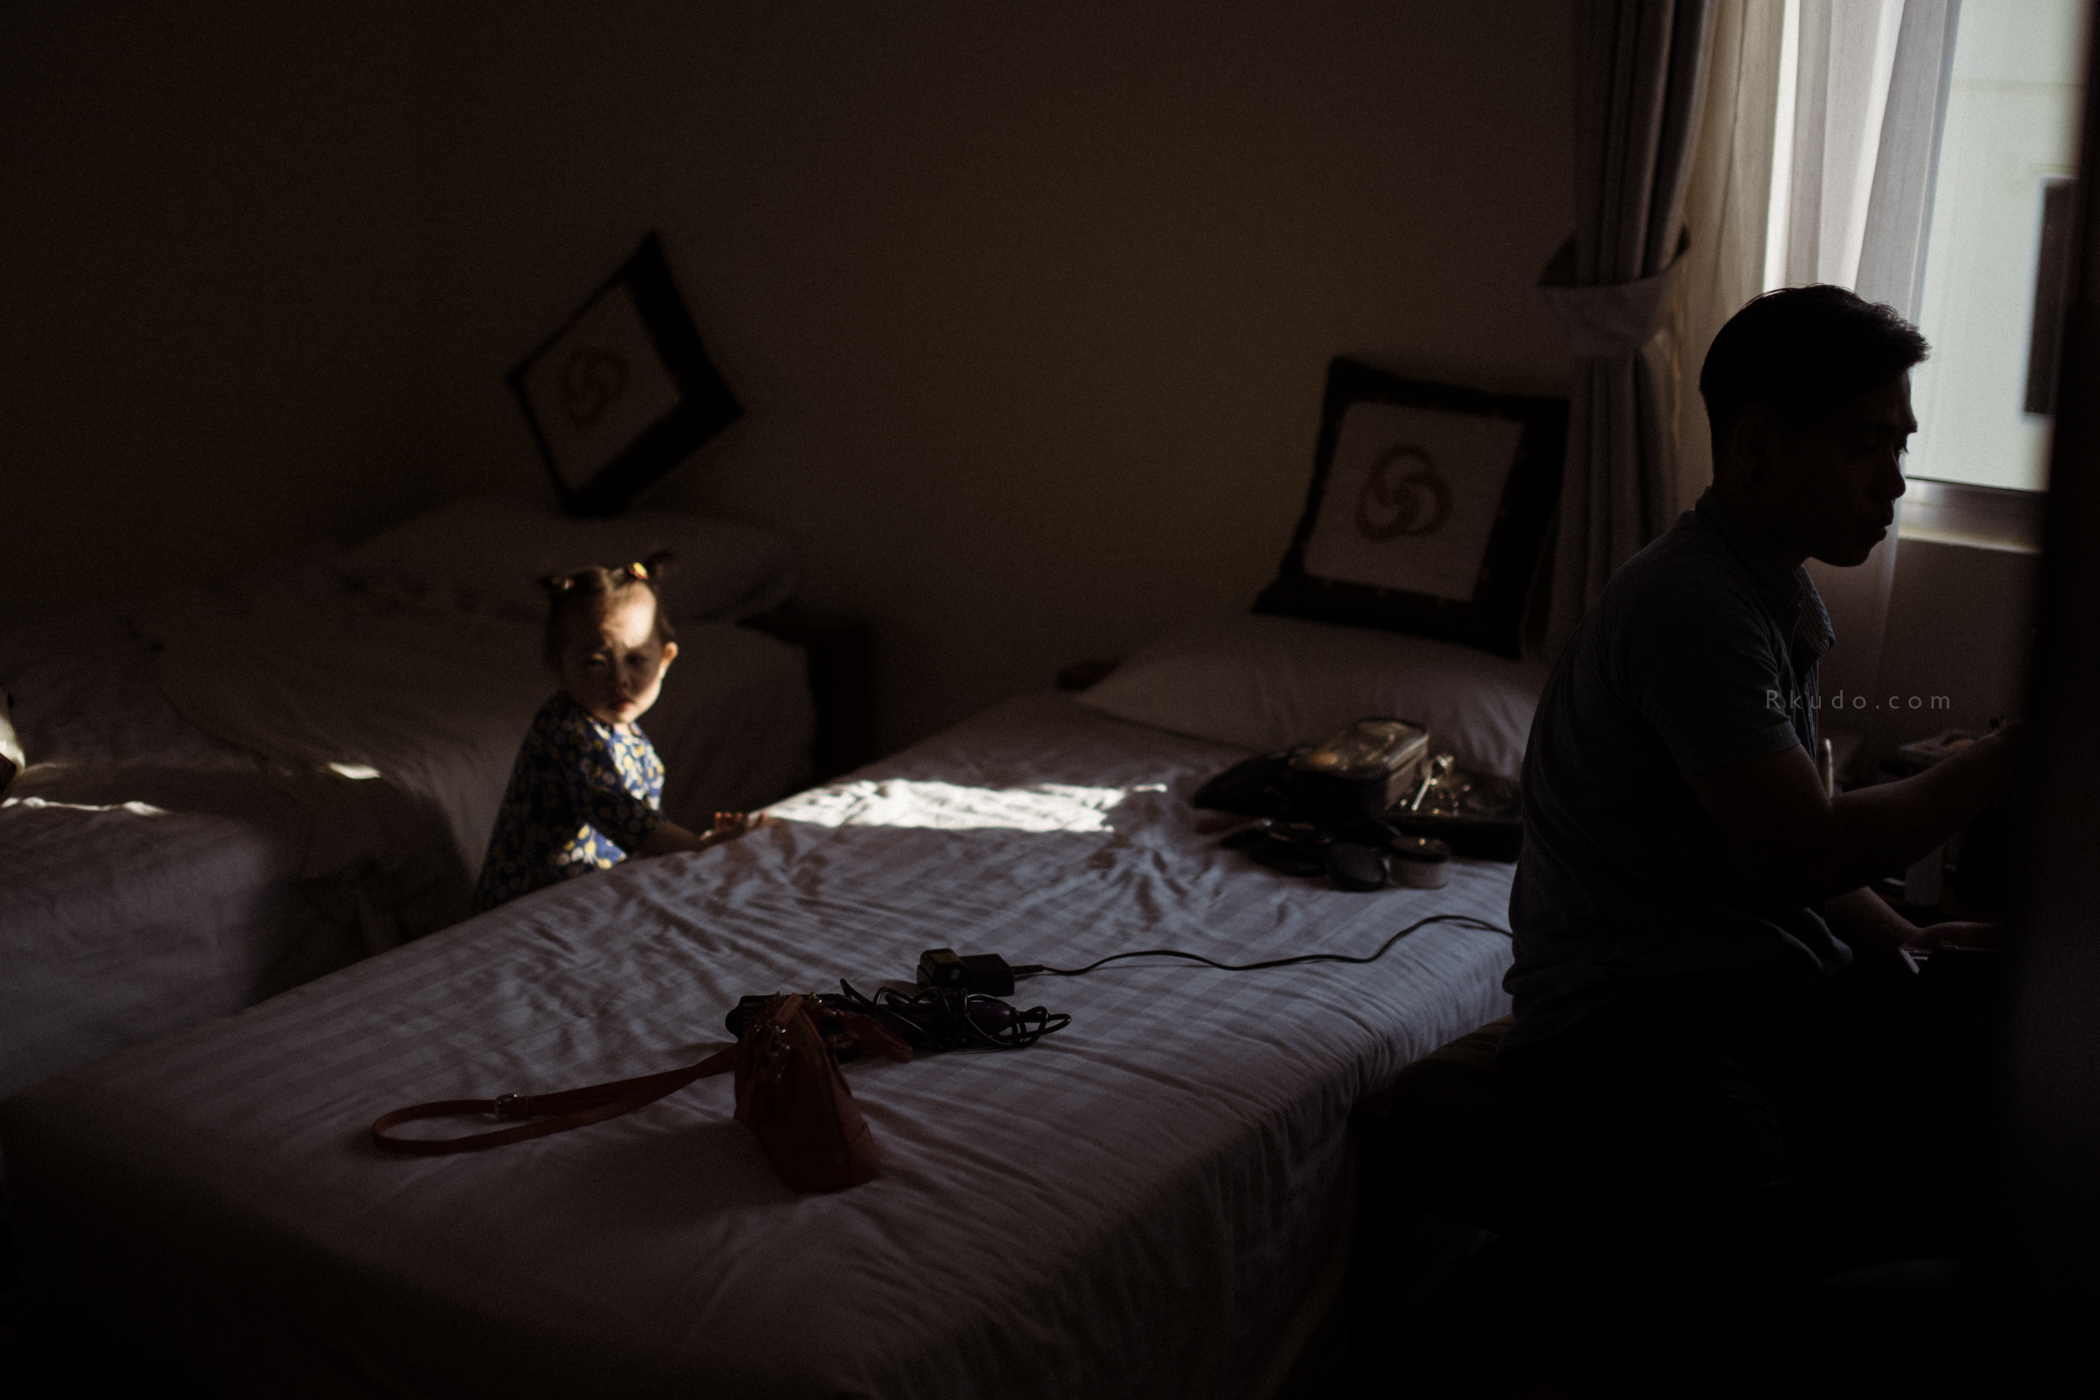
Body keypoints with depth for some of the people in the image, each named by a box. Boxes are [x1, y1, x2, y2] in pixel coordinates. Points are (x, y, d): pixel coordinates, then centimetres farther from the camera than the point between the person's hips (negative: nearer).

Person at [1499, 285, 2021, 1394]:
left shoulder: (1784, 596, 17)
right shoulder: (1691, 604, -14)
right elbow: (1804, 851, -19)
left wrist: (1898, 941, 9)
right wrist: (2008, 761, -9)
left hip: (1789, 976, 9)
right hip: (1637, 1008, -9)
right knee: (1765, 1276, -37)